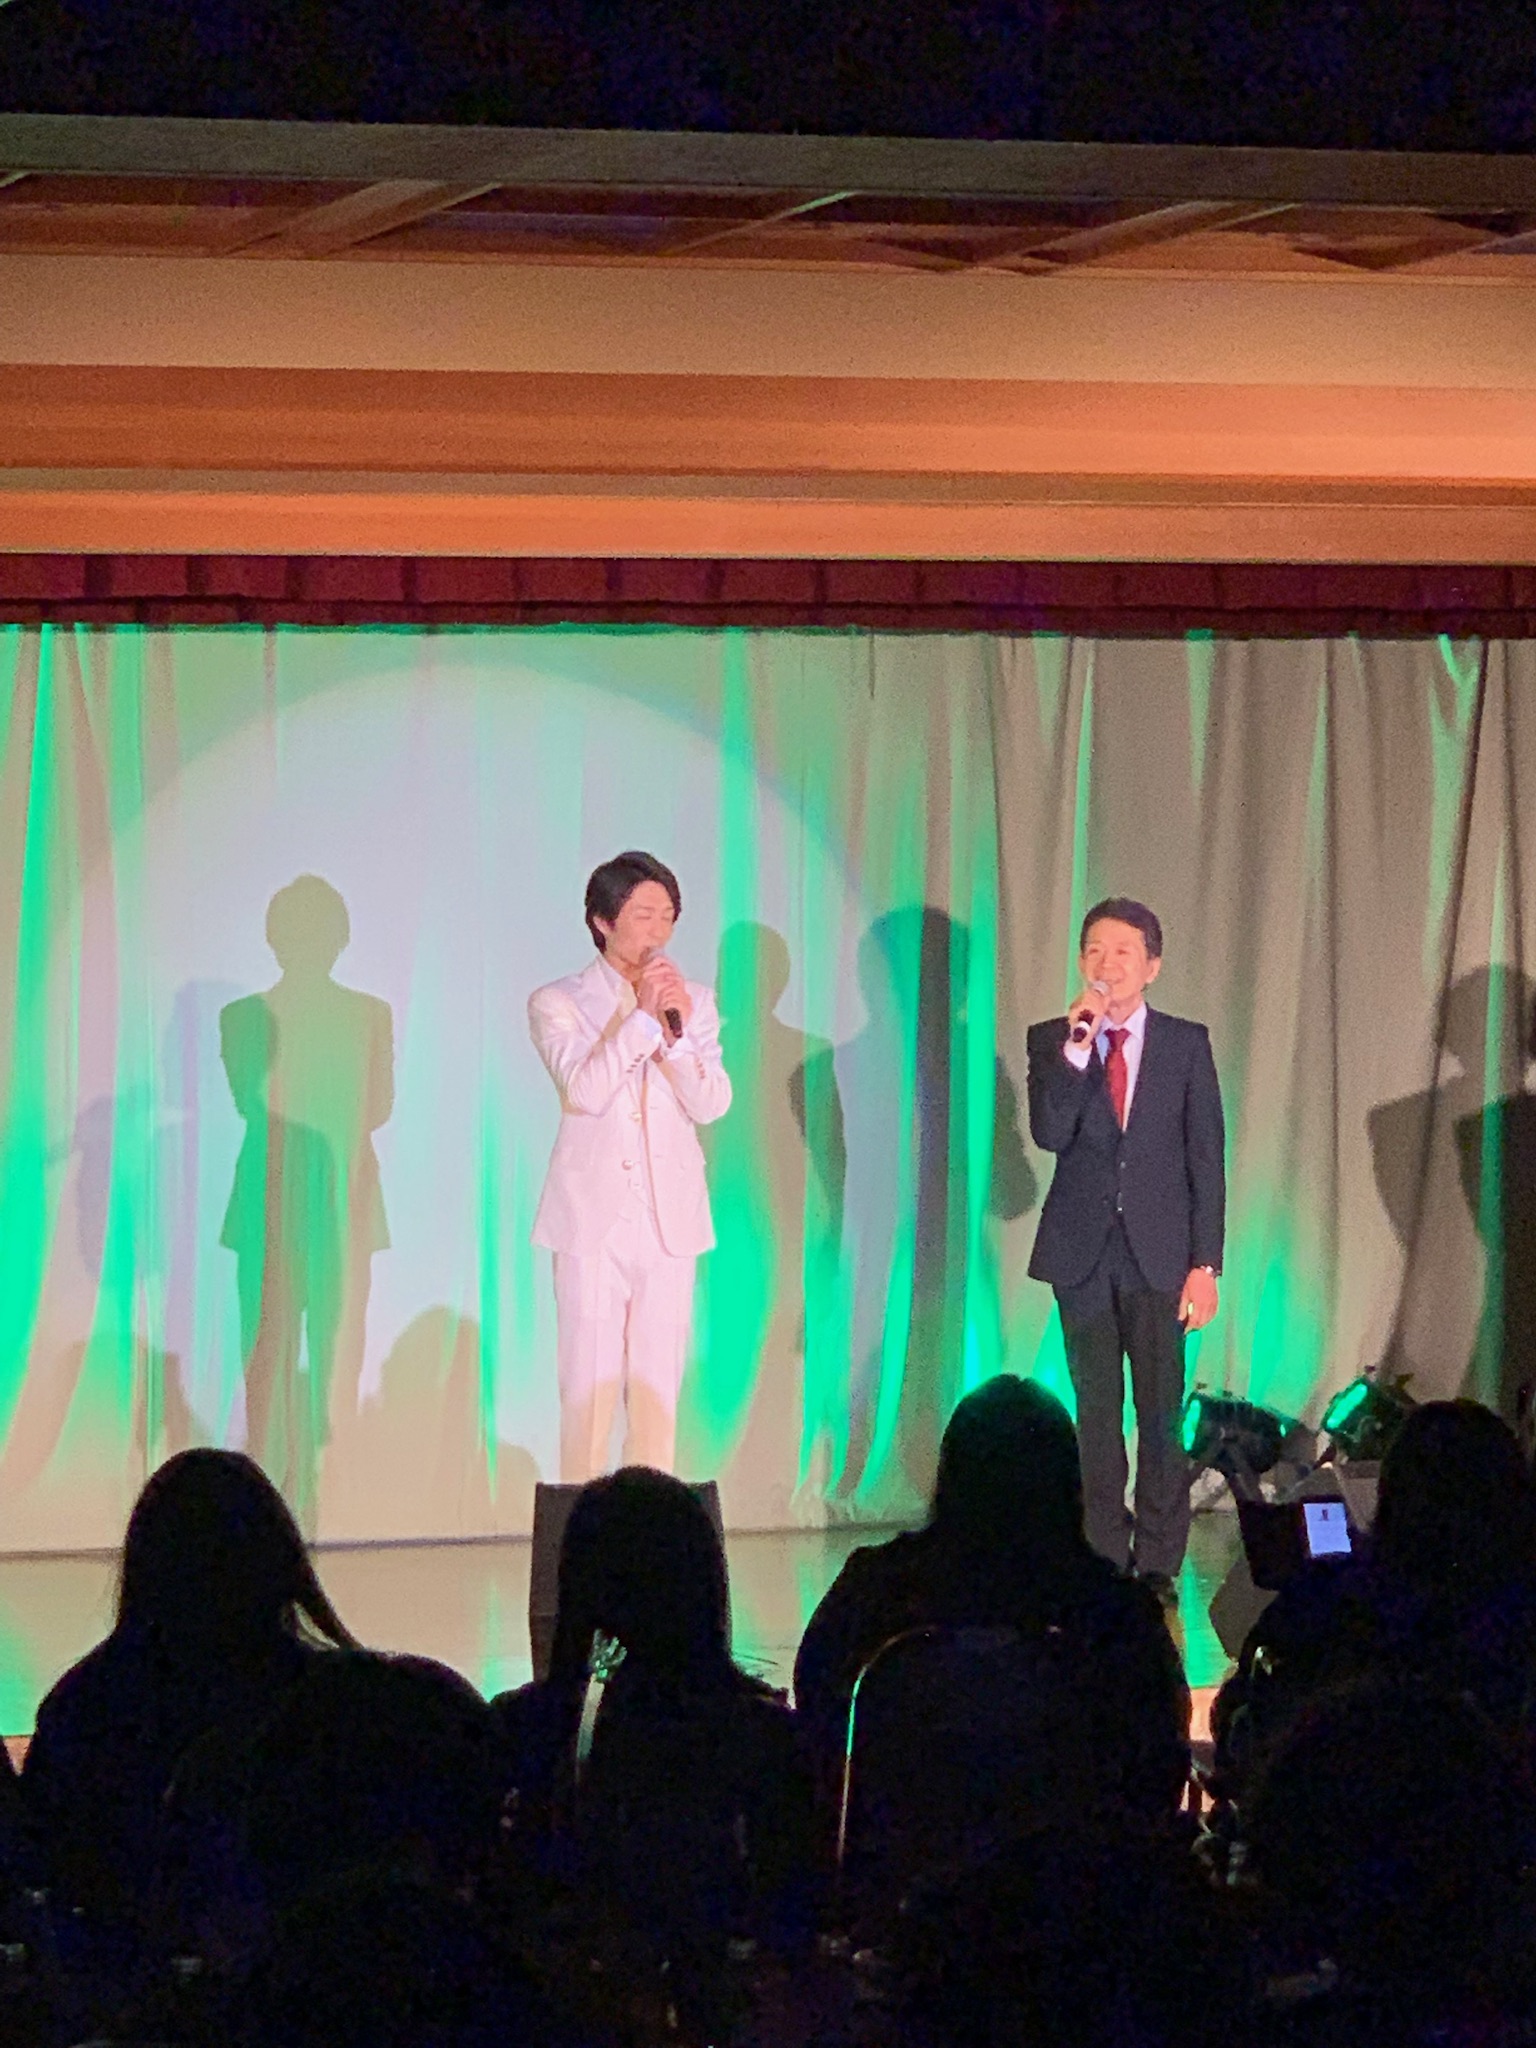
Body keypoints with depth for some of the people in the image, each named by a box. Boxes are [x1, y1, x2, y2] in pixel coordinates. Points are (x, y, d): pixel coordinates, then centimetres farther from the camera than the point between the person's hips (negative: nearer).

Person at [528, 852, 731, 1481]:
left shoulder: (693, 1001, 11)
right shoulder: (558, 1003, 3)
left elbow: (712, 1104, 0)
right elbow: (584, 1089, -13)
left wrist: (678, 1032, -15)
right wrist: (642, 1017, -17)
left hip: (669, 1217, 3)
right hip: (594, 1216, -3)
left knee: (658, 1393, 1)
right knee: (588, 1393, -6)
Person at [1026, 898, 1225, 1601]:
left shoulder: (1187, 1043, 4)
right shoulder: (1052, 1041, 4)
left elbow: (1206, 1157, 3)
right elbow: (1048, 1133, -11)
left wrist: (1205, 1263, -3)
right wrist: (1076, 1048, -20)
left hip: (1159, 1251, -1)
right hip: (1082, 1251, 1)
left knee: (1162, 1411, -3)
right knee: (1097, 1411, 4)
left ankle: (1159, 1564, 2)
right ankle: (1105, 1562, 10)